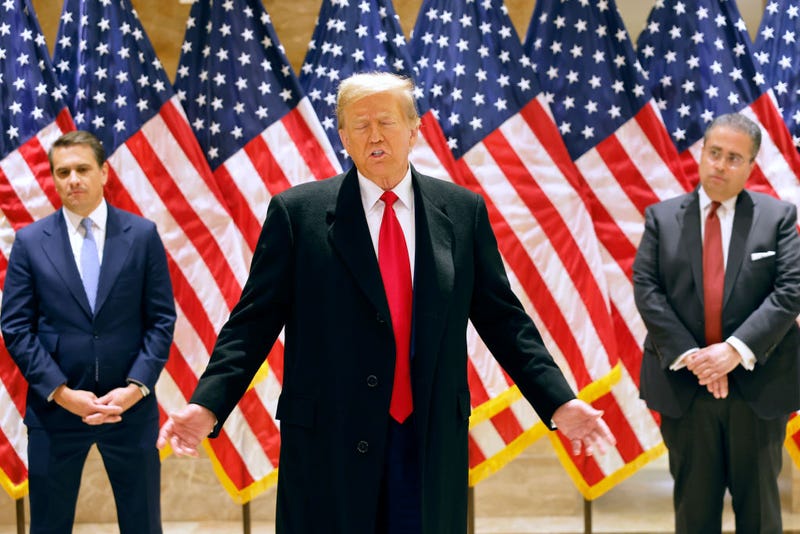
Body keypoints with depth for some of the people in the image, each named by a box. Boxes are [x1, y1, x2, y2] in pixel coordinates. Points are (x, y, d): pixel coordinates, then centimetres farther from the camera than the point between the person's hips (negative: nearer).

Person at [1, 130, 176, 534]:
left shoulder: (142, 234, 2)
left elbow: (162, 319, 1)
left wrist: (136, 387, -11)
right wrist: (61, 393, -12)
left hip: (131, 406, 0)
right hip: (55, 409, 0)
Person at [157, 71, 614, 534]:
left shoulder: (462, 211, 6)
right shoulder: (297, 212, 0)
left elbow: (502, 319, 8)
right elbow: (255, 321, -2)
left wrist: (559, 402, -2)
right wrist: (207, 405, -15)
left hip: (433, 441, 2)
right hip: (329, 443, -2)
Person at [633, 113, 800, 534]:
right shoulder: (662, 217, 5)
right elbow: (646, 290, -4)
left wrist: (737, 349, -19)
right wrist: (688, 356, -16)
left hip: (756, 385, 0)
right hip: (684, 386, 1)